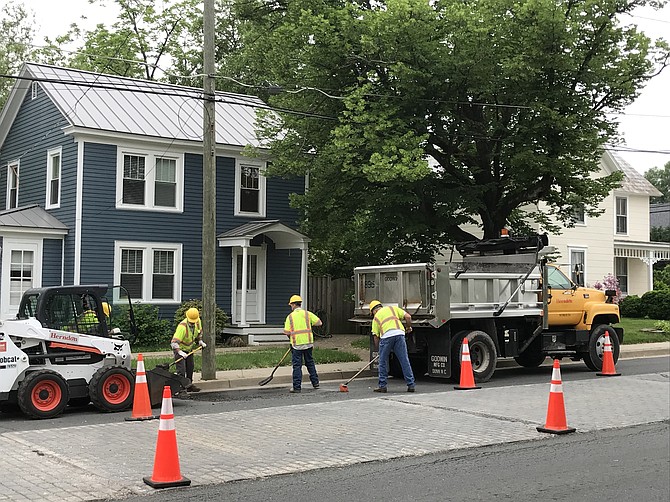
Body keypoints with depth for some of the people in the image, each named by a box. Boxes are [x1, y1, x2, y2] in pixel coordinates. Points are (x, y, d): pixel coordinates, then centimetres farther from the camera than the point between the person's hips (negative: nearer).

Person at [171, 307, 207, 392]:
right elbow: (174, 342, -42)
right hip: (180, 349, -7)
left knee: (190, 367, 15)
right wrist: (179, 352, -52)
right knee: (181, 370, -14)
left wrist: (200, 341, 3)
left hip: (189, 348, 7)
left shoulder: (198, 321, -13)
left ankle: (189, 385, 30)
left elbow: (199, 332, 12)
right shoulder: (182, 327, -36)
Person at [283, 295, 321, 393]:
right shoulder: (307, 313, 1)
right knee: (310, 362, 17)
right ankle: (315, 383, 23)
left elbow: (286, 332, -7)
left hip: (296, 344, -3)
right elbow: (319, 322, -1)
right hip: (308, 343, 3)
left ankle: (297, 387, 1)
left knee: (297, 365, 2)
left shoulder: (290, 316, -3)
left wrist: (290, 336, 15)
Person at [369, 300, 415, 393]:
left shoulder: (376, 317, 24)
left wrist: (379, 347, 30)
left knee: (383, 362, 13)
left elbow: (376, 336, 18)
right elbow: (408, 317, 15)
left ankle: (382, 386, 16)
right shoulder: (393, 308, 27)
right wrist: (408, 327, 32)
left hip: (386, 336, -1)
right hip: (399, 333, 1)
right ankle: (411, 385, 6)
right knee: (404, 361, 5)